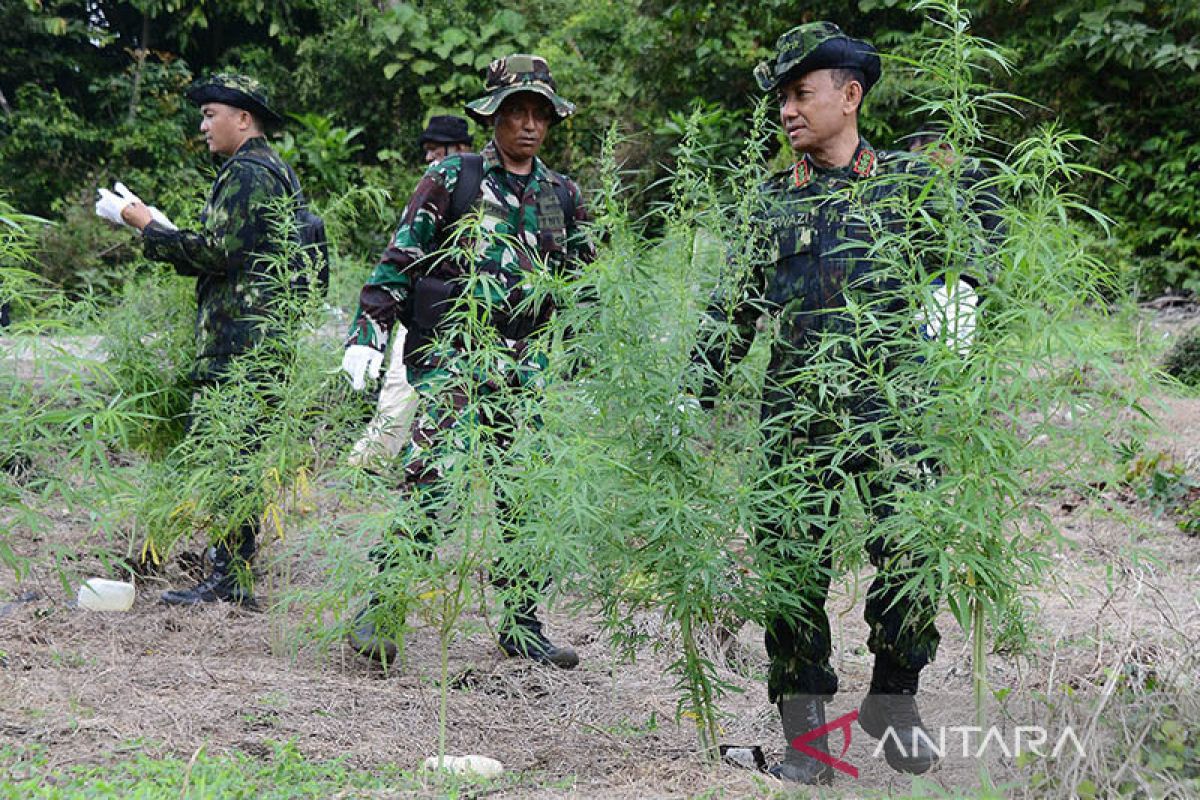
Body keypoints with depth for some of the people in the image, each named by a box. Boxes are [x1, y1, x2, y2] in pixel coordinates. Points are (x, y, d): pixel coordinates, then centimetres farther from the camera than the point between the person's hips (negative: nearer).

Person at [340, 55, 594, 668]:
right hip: (448, 350, -5)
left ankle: (520, 625, 15)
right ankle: (377, 612, -8)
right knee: (430, 478, -16)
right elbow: (398, 261, -2)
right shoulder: (452, 178, 1)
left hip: (522, 362, 5)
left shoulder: (562, 196, 13)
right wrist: (367, 334, -10)